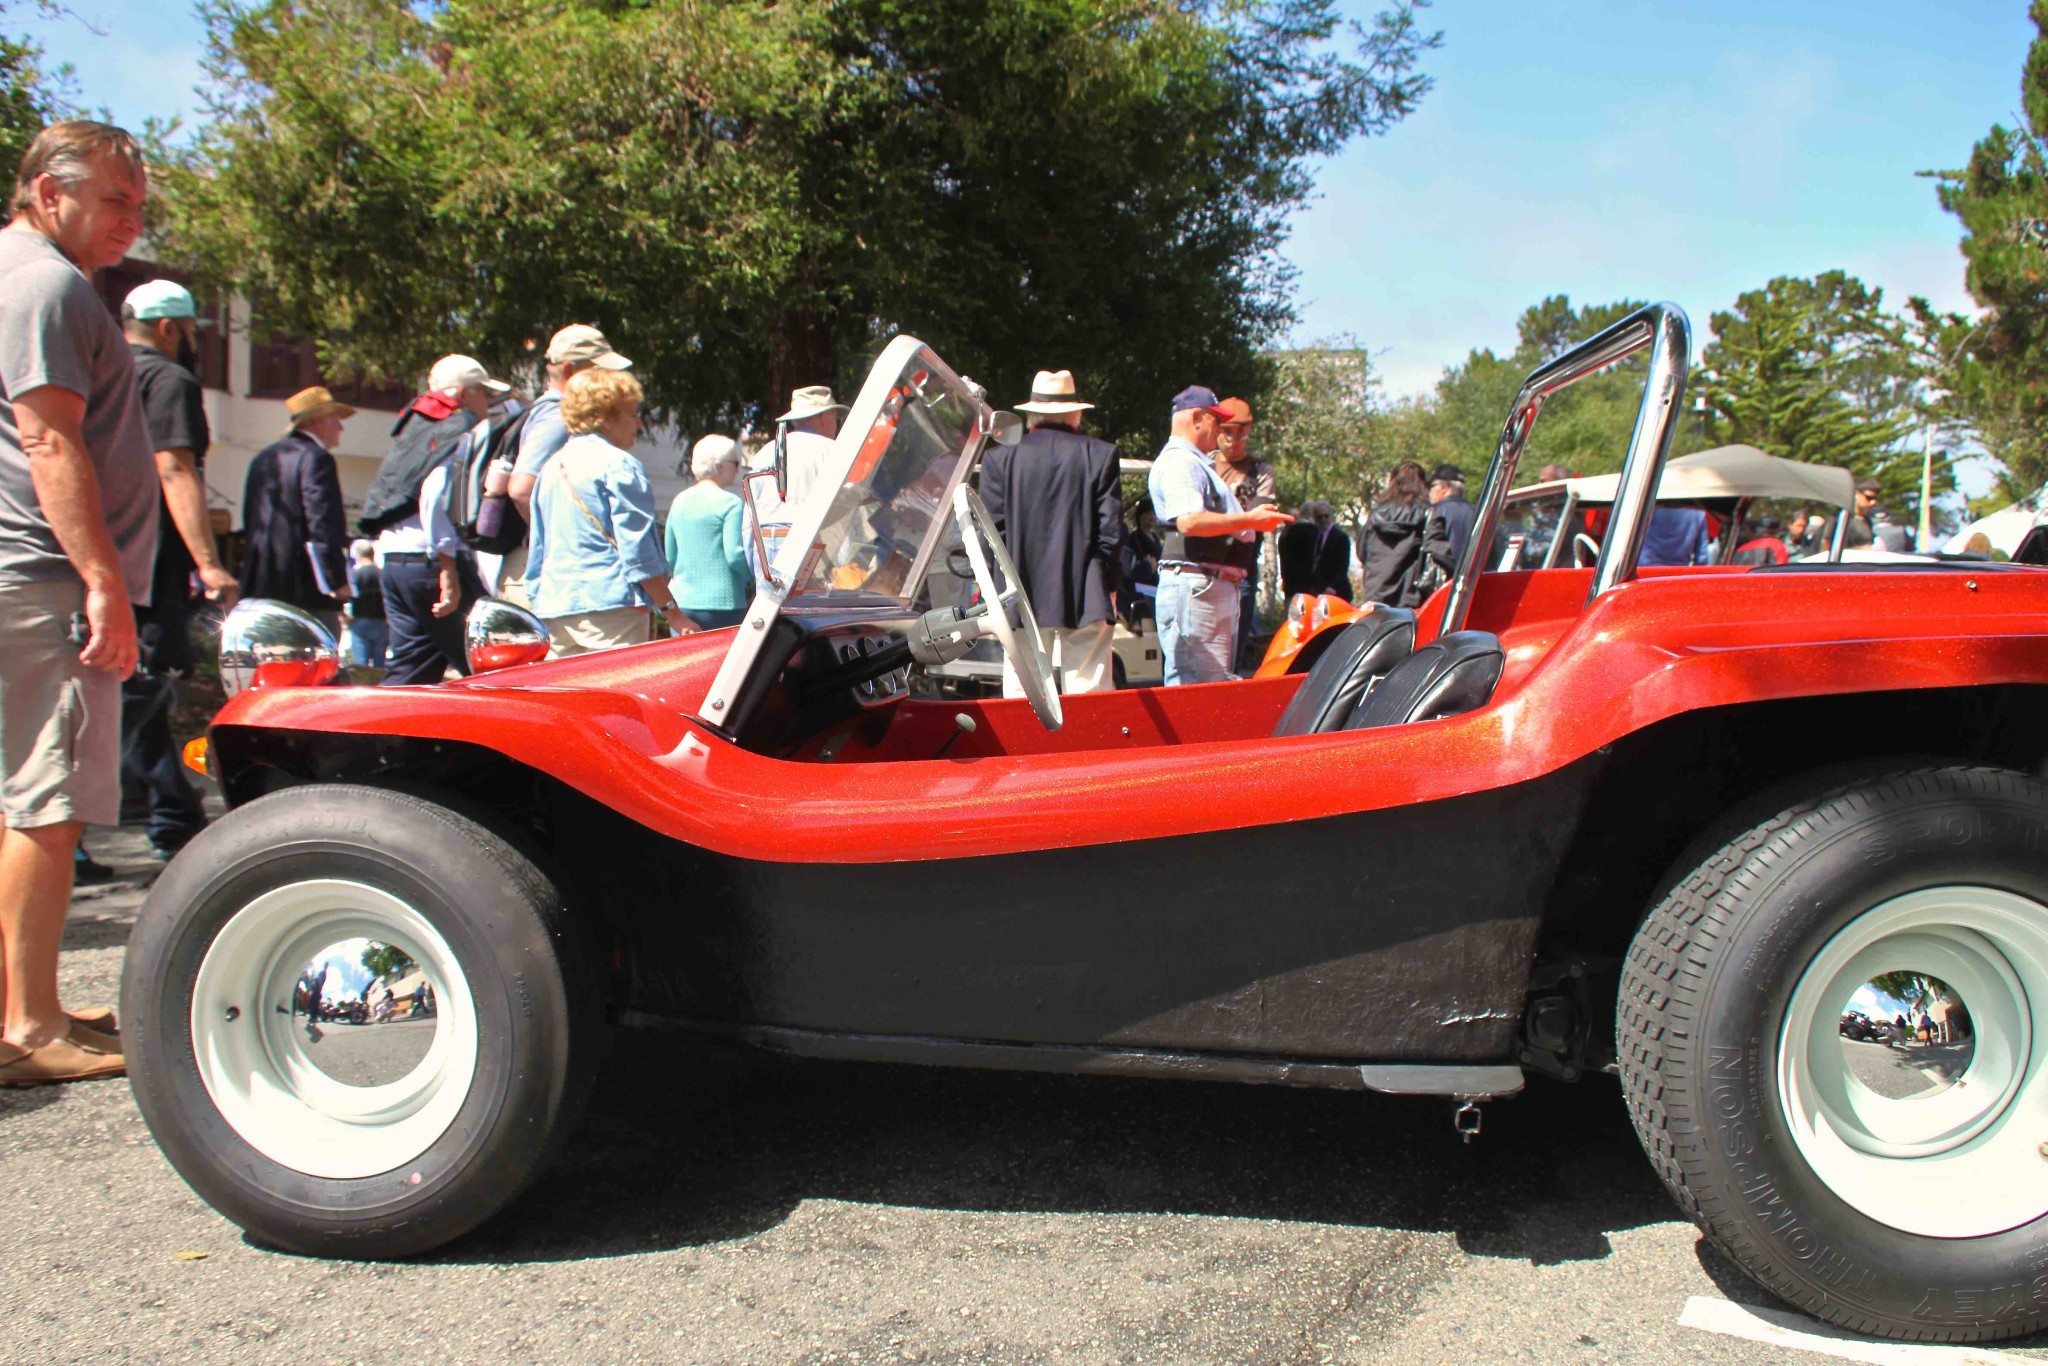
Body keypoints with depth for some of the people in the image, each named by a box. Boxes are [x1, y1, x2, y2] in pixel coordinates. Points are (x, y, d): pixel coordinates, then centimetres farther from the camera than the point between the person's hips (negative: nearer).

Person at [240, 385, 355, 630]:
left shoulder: (263, 459, 18)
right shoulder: (315, 458, -9)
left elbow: (251, 521, 20)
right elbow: (323, 524, -17)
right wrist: (337, 580, -16)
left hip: (261, 585, 9)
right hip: (306, 586, -9)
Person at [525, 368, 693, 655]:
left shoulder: (552, 467, 18)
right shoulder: (619, 464, -6)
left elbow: (537, 549, 21)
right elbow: (639, 550, -12)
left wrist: (539, 600, 28)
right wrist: (673, 613, -10)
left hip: (554, 609, 8)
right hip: (609, 605, -8)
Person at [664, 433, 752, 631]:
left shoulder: (680, 501, 10)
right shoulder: (730, 503, -9)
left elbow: (669, 556, 15)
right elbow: (734, 554, -16)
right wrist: (751, 580, 0)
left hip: (681, 602, 6)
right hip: (721, 605, -6)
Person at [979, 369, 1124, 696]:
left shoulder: (1000, 459, 1)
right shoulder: (1101, 455, 0)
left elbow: (994, 531, -1)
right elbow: (1112, 530, -3)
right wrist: (1110, 584, 7)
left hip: (1023, 595, 1)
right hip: (1087, 596, 0)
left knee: (1022, 700, 5)